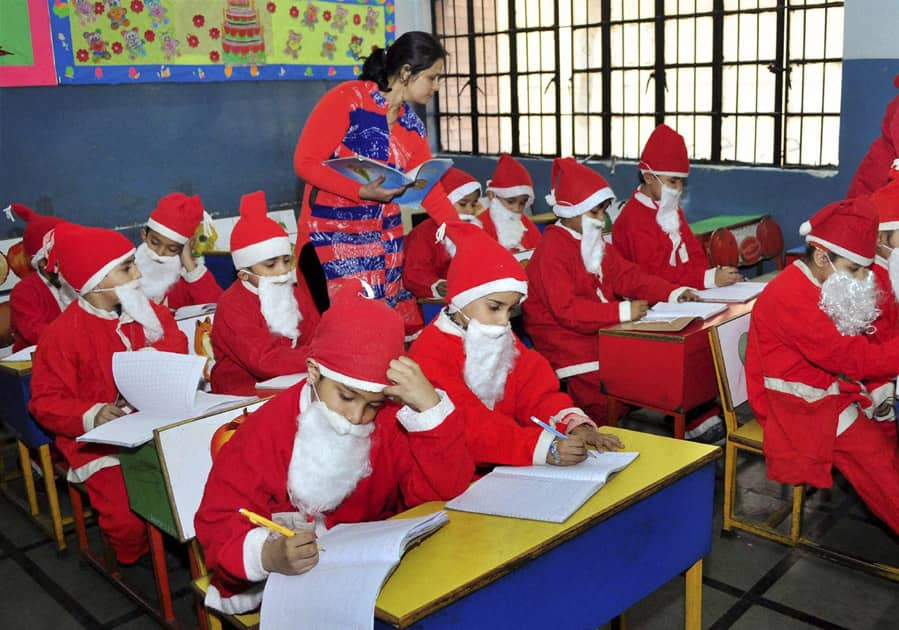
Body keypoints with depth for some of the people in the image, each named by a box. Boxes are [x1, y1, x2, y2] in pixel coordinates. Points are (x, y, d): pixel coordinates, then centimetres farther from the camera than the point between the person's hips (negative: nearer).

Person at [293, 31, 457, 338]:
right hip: (333, 236, -6)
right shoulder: (348, 98, -11)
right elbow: (305, 162, -14)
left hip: (386, 240, 6)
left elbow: (431, 191, 10)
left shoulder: (412, 125, 8)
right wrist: (363, 192, -23)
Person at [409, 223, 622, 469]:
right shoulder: (431, 354, -16)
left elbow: (535, 393, 4)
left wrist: (575, 425, -15)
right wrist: (545, 448, -34)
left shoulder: (505, 341, 11)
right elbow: (469, 427, -25)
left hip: (507, 467, 7)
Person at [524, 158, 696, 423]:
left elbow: (628, 276, 14)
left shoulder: (595, 242, 16)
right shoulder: (552, 251, -14)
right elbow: (566, 310, -23)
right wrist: (621, 311, -28)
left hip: (604, 331, 9)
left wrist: (673, 293, -1)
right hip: (566, 339, -9)